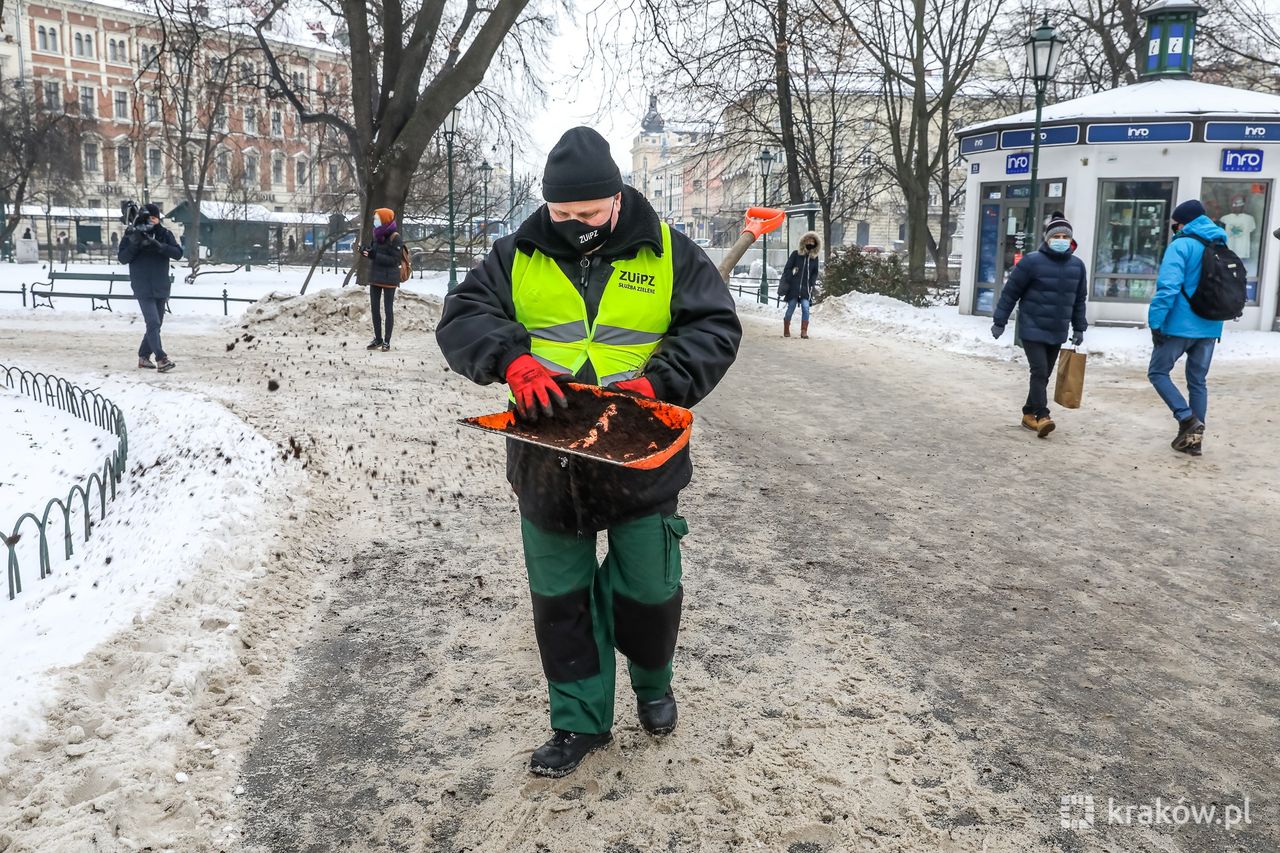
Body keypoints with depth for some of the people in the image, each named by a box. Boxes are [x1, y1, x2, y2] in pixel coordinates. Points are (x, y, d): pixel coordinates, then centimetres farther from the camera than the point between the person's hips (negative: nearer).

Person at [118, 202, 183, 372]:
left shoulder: (164, 234, 6)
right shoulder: (132, 233, 1)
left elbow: (178, 253, -6)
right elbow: (122, 258, -2)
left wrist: (160, 246, -22)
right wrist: (134, 245, -18)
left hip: (161, 287, 4)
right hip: (143, 288, -4)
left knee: (156, 324, 11)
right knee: (153, 323, -16)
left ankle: (144, 356, 24)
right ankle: (161, 359, -23)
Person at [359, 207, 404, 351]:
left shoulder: (395, 238, -13)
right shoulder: (377, 235, 7)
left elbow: (394, 260, -19)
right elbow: (374, 252, 15)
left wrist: (375, 255, -25)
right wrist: (365, 250, -7)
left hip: (389, 279, -7)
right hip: (375, 277, 7)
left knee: (388, 309, 1)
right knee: (374, 308, 10)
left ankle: (387, 341, 7)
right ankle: (378, 339, 20)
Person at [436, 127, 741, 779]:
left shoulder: (666, 252, -2)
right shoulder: (518, 256, 1)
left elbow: (715, 327, -5)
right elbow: (462, 317, -6)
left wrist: (659, 383, -21)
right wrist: (512, 360, -26)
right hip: (547, 462, 2)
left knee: (648, 591, 9)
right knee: (560, 598, 12)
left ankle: (652, 683, 42)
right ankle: (580, 719, 30)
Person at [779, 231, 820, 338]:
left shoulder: (814, 258, 9)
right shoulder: (796, 254, -2)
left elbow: (815, 273, 16)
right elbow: (787, 269, -2)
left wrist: (813, 284, 2)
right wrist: (784, 283, -8)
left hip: (805, 288, 2)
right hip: (793, 287, -2)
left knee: (806, 308, -11)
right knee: (791, 308, 3)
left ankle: (804, 331, -7)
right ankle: (786, 331, 19)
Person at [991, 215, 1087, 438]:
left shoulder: (1077, 265, 7)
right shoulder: (1032, 261, -9)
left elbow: (1079, 300, 16)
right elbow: (1010, 292, -6)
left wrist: (1079, 328, 15)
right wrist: (999, 321, -5)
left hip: (1057, 332, 5)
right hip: (1033, 329, -5)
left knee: (1043, 375, 10)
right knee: (1039, 372, -14)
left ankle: (1029, 414, 20)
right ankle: (1042, 417, -16)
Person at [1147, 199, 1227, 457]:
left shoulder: (1181, 245, -11)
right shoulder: (1221, 248, 13)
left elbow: (1168, 288, -20)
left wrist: (1155, 322, -17)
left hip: (1180, 326, -7)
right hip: (1210, 328, 7)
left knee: (1158, 372, 7)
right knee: (1198, 381, 13)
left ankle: (1187, 419, -9)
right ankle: (1194, 437, 14)